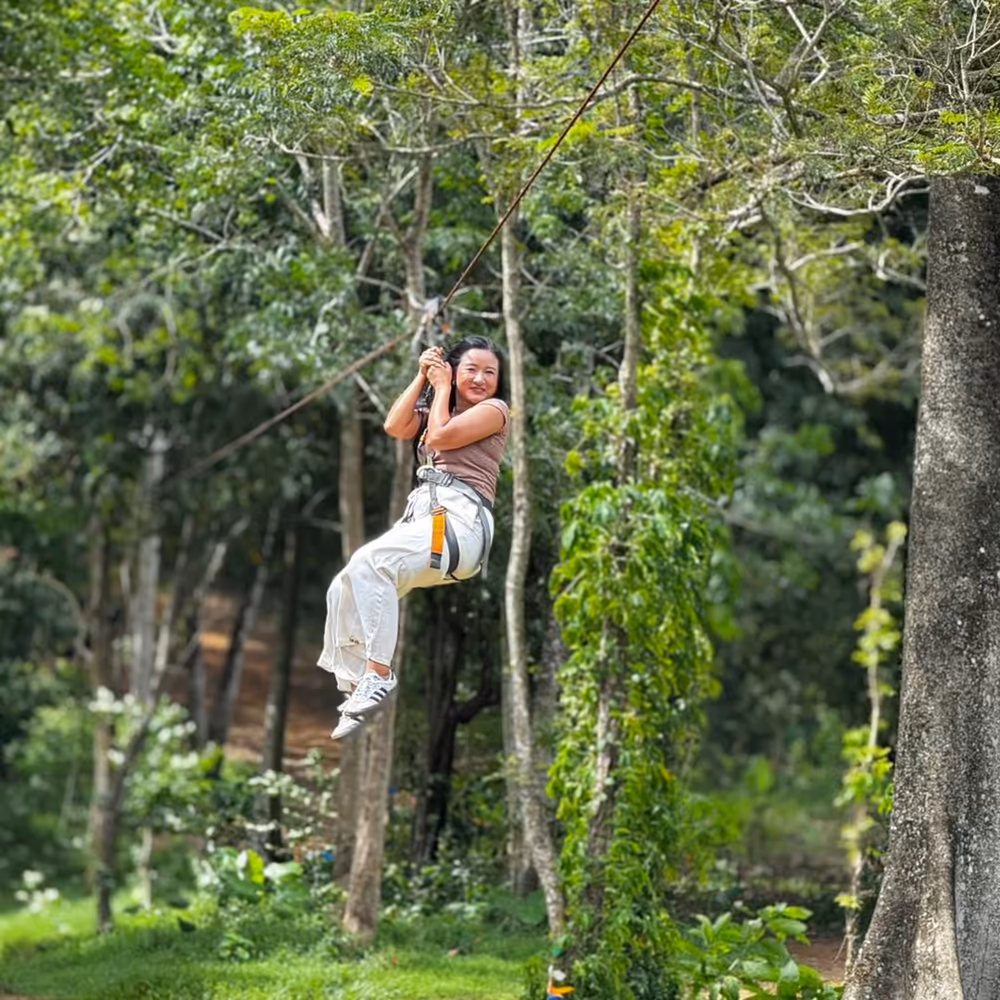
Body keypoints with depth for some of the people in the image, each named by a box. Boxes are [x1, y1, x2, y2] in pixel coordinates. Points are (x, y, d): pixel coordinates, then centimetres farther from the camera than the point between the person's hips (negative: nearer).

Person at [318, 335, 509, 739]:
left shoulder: (494, 409, 7)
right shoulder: (434, 411, 29)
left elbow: (440, 436, -5)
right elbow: (395, 426, 12)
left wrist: (442, 387, 10)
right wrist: (422, 377, 13)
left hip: (459, 520, -8)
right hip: (420, 515, 8)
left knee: (369, 562, -30)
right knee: (344, 589, -7)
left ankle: (378, 674, -32)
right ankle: (355, 689, -10)